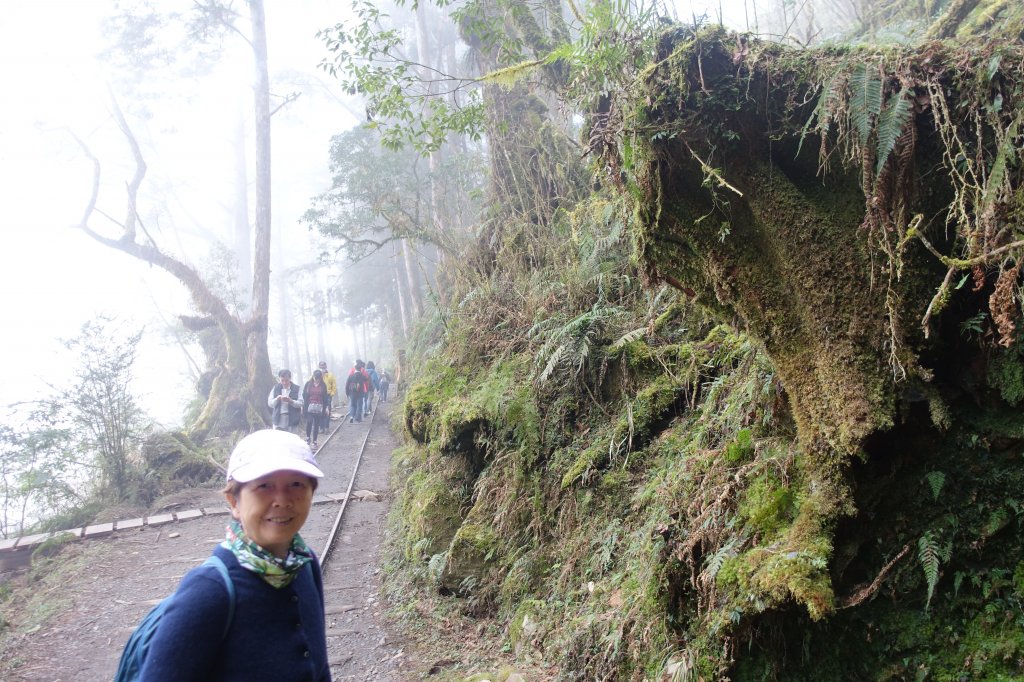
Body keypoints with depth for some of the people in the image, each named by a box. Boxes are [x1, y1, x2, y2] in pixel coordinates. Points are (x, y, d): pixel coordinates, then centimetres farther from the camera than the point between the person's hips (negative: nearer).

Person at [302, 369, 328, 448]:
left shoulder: (323, 385, 4)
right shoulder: (308, 384, 2)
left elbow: (325, 397, 7)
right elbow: (304, 395, 4)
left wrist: (325, 407, 2)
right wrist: (303, 406, -1)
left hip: (319, 408, 1)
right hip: (309, 407, -1)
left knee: (316, 424, 3)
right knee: (309, 422, -15)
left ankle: (314, 442, 11)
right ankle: (307, 438, 8)